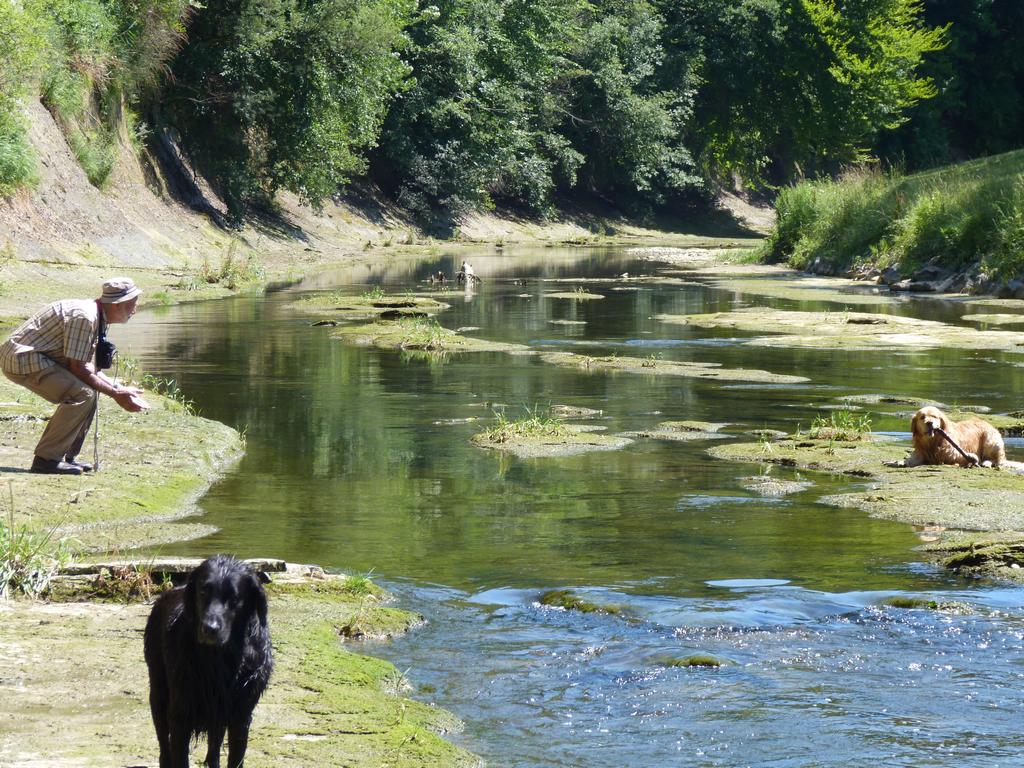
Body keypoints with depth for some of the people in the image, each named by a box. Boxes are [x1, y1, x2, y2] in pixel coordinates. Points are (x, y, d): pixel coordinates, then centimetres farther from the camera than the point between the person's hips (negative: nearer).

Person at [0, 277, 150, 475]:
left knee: (89, 390, 13)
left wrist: (121, 389, 7)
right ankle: (46, 459, -15)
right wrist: (116, 394, -14)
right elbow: (78, 369, -20)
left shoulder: (97, 317, 12)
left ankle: (67, 456, 15)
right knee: (82, 395, -20)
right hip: (22, 359, -11)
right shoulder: (84, 317, -21)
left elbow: (88, 368, 16)